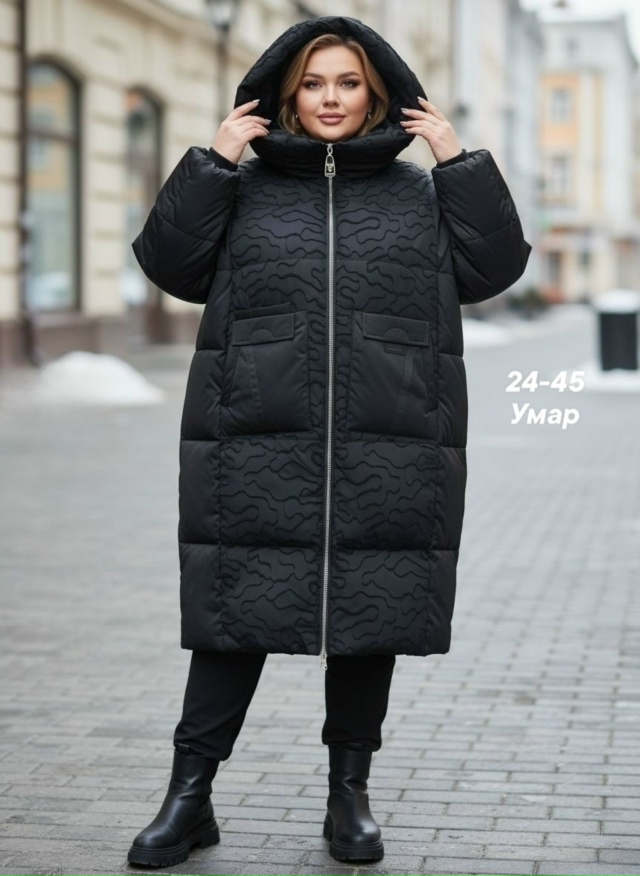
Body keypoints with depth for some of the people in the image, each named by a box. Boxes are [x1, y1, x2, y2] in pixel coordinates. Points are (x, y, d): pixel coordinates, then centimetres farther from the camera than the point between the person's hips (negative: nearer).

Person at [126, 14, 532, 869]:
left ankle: (350, 791, 20)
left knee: (371, 614, 6)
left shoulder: (421, 194, 12)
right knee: (236, 612, 0)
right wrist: (211, 162, -5)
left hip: (386, 450, 1)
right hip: (257, 446, -1)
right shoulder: (244, 189, 10)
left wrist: (461, 162, -2)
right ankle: (190, 794, 9)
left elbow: (492, 267, 2)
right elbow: (170, 262, 0)